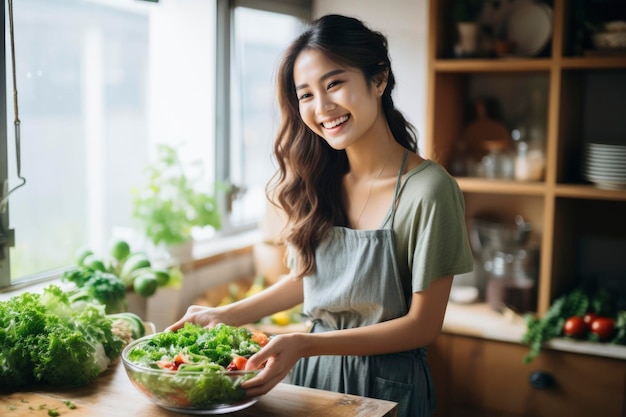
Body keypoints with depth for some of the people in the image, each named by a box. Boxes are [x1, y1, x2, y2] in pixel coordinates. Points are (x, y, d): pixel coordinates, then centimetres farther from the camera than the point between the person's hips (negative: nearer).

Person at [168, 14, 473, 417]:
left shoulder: (427, 190, -20)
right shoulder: (321, 182, -2)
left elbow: (423, 325, -17)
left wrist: (304, 344, -24)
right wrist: (225, 316, 2)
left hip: (386, 384, -5)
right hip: (313, 368, 5)